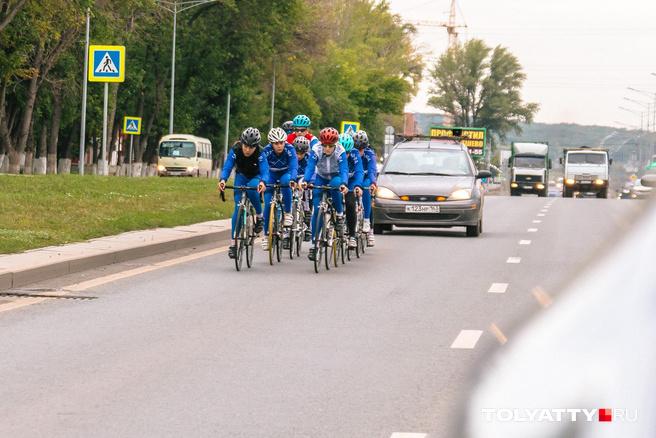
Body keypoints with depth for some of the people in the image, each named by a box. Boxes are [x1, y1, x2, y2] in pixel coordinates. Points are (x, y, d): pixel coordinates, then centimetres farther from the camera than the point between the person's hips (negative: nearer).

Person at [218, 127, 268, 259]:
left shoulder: (260, 154, -29)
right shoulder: (235, 150, -26)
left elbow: (265, 170, -40)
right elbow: (227, 167, -31)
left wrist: (262, 182, -62)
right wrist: (222, 180, -52)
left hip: (255, 177, -1)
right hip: (241, 176, 1)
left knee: (252, 189, -37)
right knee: (238, 207, -14)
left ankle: (259, 216, -12)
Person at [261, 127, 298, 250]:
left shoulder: (289, 149, -28)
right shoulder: (266, 151, -27)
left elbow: (294, 166, -40)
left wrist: (292, 180, -59)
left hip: (285, 174, -1)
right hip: (271, 175, 1)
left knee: (285, 182, -37)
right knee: (268, 204, -13)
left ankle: (287, 213, -20)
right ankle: (266, 235, 0)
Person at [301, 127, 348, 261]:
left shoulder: (340, 152, -26)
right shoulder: (315, 150, -24)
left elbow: (344, 170, -35)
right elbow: (310, 167, -31)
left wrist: (343, 184, -54)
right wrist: (305, 181, -51)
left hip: (335, 177, -1)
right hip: (320, 178, 1)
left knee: (335, 185, -38)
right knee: (317, 209, -11)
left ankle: (340, 214, -16)